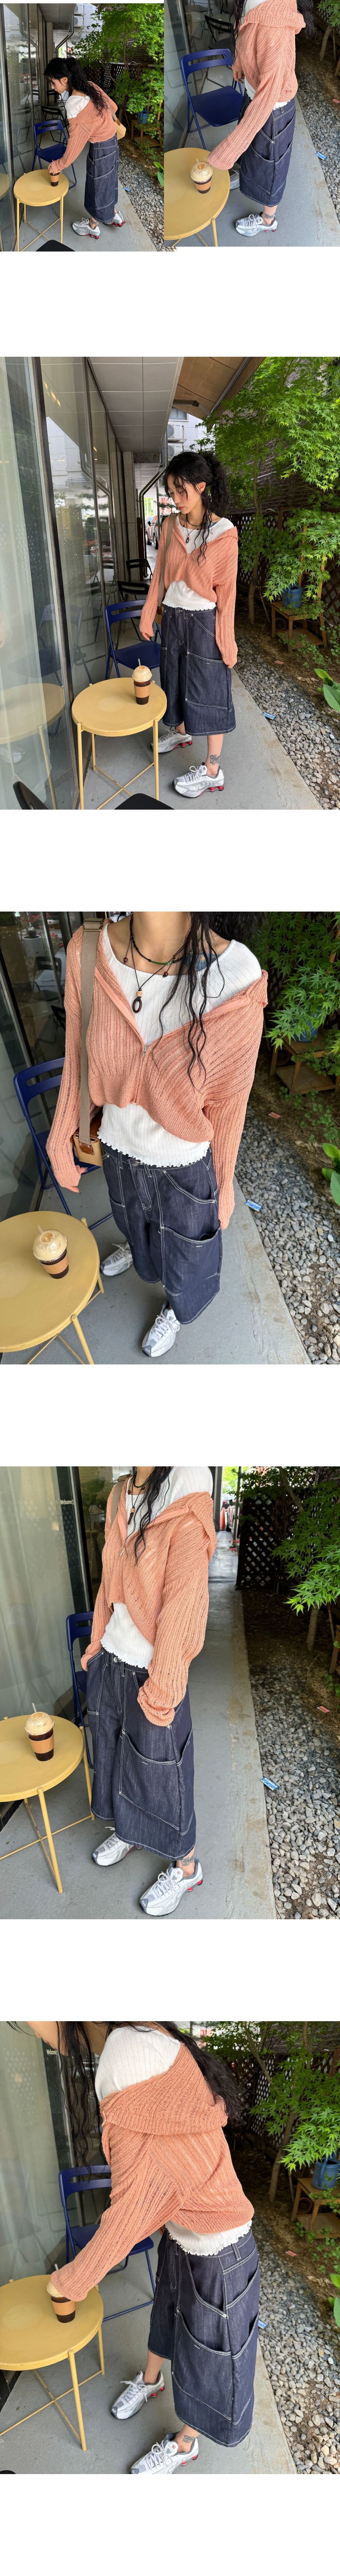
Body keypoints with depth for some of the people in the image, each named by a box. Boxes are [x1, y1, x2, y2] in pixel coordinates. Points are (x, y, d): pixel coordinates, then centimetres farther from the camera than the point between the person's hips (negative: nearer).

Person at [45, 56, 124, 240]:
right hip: (112, 141, 7)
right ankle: (115, 215, 49)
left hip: (100, 149, -7)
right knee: (108, 181, 29)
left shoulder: (74, 105, -31)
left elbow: (75, 143, -27)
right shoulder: (91, 86, -8)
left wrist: (59, 165, -14)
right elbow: (112, 105, 7)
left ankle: (93, 226, 37)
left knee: (97, 186, 16)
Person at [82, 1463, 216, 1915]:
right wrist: (97, 1646, 14)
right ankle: (128, 1831, 50)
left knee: (160, 1772, 10)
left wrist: (159, 1693, -19)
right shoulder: (120, 1499, -2)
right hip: (110, 1663, 7)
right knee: (114, 1754, 25)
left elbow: (180, 1610, -22)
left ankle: (186, 1867, 32)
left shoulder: (185, 1505, -25)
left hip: (151, 1673, -7)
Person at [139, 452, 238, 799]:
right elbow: (160, 573, 8)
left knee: (208, 689, 0)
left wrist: (226, 641, -12)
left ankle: (212, 771, 5)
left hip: (204, 621, -6)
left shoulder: (224, 534, -17)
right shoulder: (171, 527, -1)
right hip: (173, 616, 6)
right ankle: (181, 732, 47)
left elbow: (227, 590, -14)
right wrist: (149, 614, 7)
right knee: (178, 679, 22)